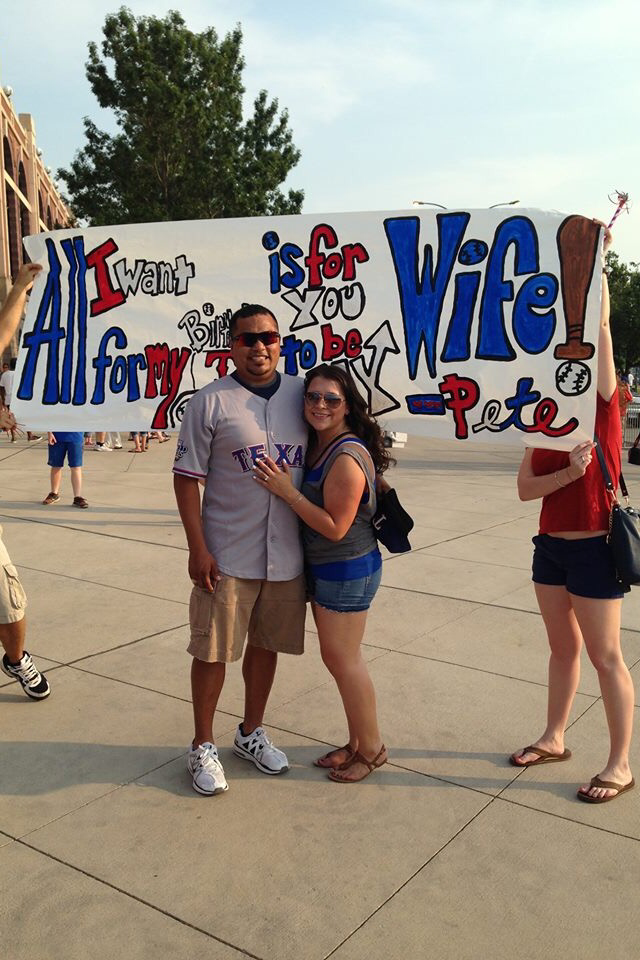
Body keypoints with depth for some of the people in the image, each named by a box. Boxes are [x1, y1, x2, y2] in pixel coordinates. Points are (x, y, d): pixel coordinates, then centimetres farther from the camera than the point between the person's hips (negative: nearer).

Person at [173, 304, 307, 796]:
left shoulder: (301, 393, 4)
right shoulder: (210, 401, -8)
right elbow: (187, 478, -7)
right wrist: (198, 549, -12)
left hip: (288, 554, 4)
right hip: (227, 556, -4)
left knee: (265, 646, 17)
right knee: (213, 651, 5)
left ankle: (252, 733, 36)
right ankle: (203, 746, 25)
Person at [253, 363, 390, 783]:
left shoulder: (346, 457, -23)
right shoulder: (317, 445, 7)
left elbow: (335, 527, -23)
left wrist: (287, 491, -23)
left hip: (347, 572, -9)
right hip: (325, 568, 9)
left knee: (343, 660, 3)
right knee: (339, 657, 17)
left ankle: (372, 748, 22)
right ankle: (357, 743, 32)